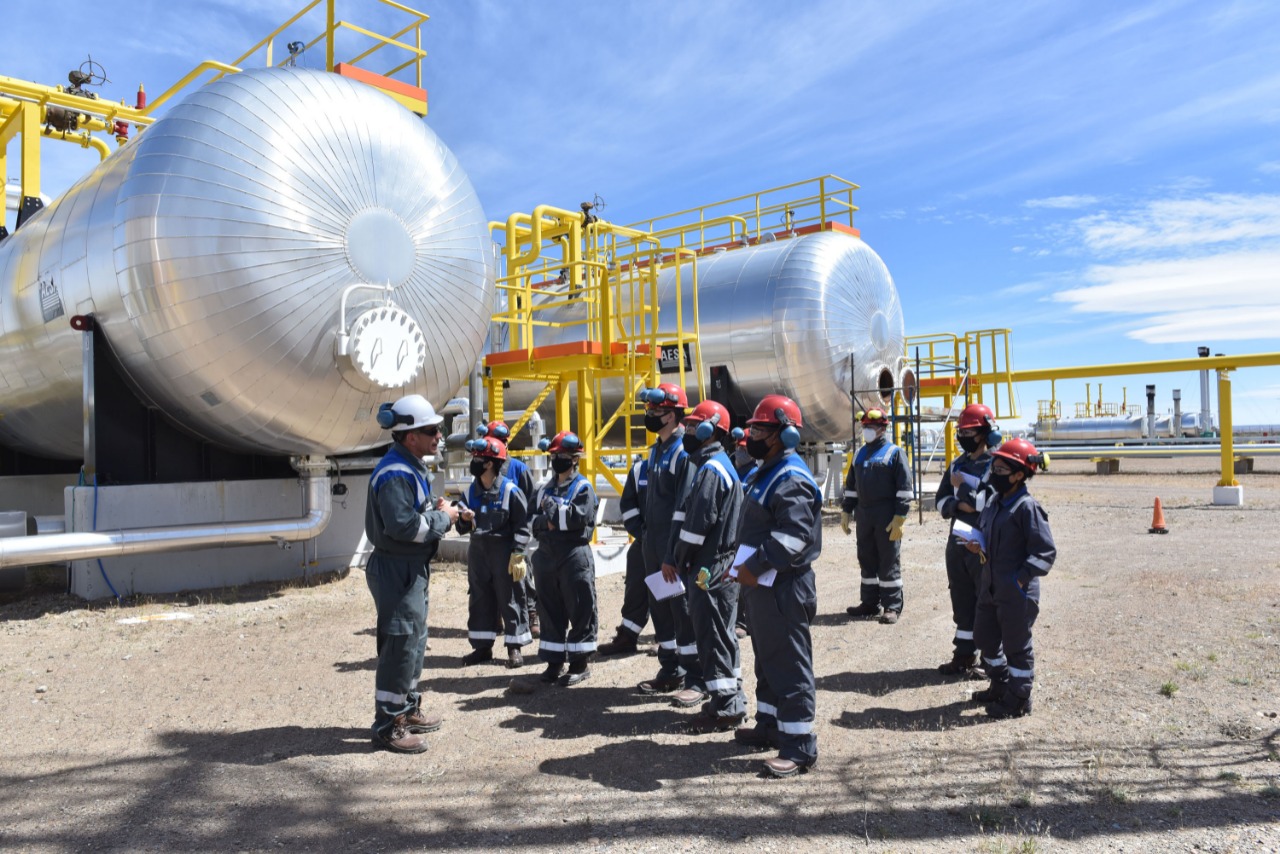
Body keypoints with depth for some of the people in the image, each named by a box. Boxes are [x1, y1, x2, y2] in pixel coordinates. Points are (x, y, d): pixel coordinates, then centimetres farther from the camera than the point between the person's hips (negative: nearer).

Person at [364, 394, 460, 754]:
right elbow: (402, 526, -29)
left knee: (414, 641, 19)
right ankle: (387, 724, 6)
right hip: (396, 571, -11)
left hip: (412, 569, 11)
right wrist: (442, 517, -17)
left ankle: (408, 710, 33)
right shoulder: (395, 473, -21)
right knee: (401, 644, -5)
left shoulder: (411, 467, 12)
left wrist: (434, 510, 4)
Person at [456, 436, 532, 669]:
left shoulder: (510, 491, -11)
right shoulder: (470, 492, 6)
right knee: (479, 599, 11)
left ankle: (514, 647, 10)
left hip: (504, 551, -6)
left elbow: (522, 526, -10)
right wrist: (464, 520, -9)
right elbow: (462, 528, 13)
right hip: (477, 550, 6)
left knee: (510, 599, 1)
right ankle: (482, 645, 21)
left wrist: (517, 555, -15)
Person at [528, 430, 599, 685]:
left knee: (580, 610, 1)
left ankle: (581, 662, 10)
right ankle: (554, 660, 22)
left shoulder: (582, 487, -3)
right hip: (546, 555, 6)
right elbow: (534, 522, 8)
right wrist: (547, 521, -13)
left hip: (575, 556, -6)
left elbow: (580, 516, -19)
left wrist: (551, 507, -10)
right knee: (550, 610, 11)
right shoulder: (543, 488, 14)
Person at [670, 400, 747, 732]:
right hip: (718, 564, 10)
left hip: (709, 568, -10)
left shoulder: (710, 470, -16)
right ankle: (730, 698, 27)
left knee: (712, 634, -4)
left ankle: (725, 707, 3)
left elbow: (698, 522, -21)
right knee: (721, 632, 17)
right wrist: (680, 558, 15)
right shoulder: (719, 465, 16)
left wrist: (679, 556, -8)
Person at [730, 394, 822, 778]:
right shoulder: (768, 473, 16)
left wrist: (754, 566, -23)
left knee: (790, 664, -4)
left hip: (785, 587, -11)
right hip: (763, 584, 11)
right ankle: (770, 725, 34)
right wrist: (745, 567, 13)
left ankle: (800, 746, 4)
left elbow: (792, 537, -27)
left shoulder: (791, 480, -18)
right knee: (767, 659, 20)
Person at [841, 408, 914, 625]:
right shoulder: (859, 454, 15)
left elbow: (905, 488, -10)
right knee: (867, 560, 11)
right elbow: (851, 485, 20)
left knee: (889, 561, 0)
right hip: (864, 515, 6)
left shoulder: (894, 452, -5)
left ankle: (892, 607, 7)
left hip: (886, 516, -6)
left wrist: (899, 518, -15)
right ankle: (870, 603, 21)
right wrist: (846, 512, 14)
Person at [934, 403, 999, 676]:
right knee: (962, 601, 15)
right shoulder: (957, 464, 15)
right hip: (957, 543, 7)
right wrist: (960, 505, -8)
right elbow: (940, 501, 11)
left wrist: (966, 485, -15)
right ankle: (964, 655, 26)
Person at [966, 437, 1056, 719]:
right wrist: (978, 547, 3)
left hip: (1017, 593, -9)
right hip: (990, 588, 9)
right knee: (985, 638, 19)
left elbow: (1046, 551, -18)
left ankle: (1018, 699, 19)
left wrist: (1022, 578, -22)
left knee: (1017, 646, 4)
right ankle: (1000, 686, 38)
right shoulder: (994, 504, 10)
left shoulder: (1027, 508, -16)